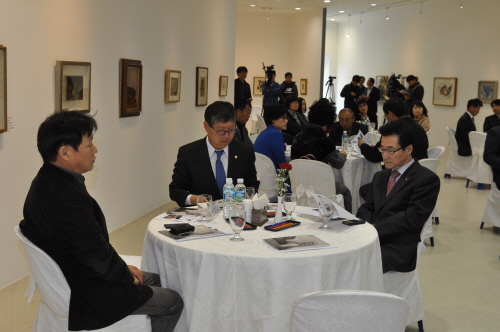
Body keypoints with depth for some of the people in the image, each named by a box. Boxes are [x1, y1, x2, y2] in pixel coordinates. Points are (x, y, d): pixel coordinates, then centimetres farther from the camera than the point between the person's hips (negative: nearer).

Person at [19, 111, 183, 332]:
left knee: (152, 280, 25)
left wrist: (123, 269, 5)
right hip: (81, 297, -10)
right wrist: (126, 275, -6)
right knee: (173, 303, 5)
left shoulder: (47, 181, 0)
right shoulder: (68, 197, -33)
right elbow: (98, 254, -25)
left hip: (66, 279, 10)